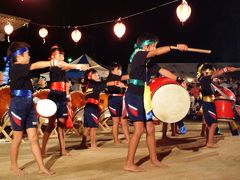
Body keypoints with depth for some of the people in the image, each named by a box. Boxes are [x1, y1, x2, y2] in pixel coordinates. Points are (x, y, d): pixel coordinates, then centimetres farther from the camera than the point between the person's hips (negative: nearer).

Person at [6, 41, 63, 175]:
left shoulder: (22, 70, 15)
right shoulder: (16, 68, -11)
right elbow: (36, 65, -23)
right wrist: (54, 62, -29)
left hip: (29, 106, 8)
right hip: (18, 105, -8)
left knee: (34, 137, 5)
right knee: (18, 138, 4)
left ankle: (42, 167, 7)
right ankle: (14, 166, 21)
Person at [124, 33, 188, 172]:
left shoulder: (149, 62, 14)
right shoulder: (138, 55, -10)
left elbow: (163, 71, 9)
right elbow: (157, 52, -23)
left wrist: (179, 80, -2)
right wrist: (176, 46, -26)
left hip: (143, 98, 9)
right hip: (133, 97, -9)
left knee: (150, 128, 10)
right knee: (139, 129, -13)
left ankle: (154, 159, 22)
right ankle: (129, 164, -6)